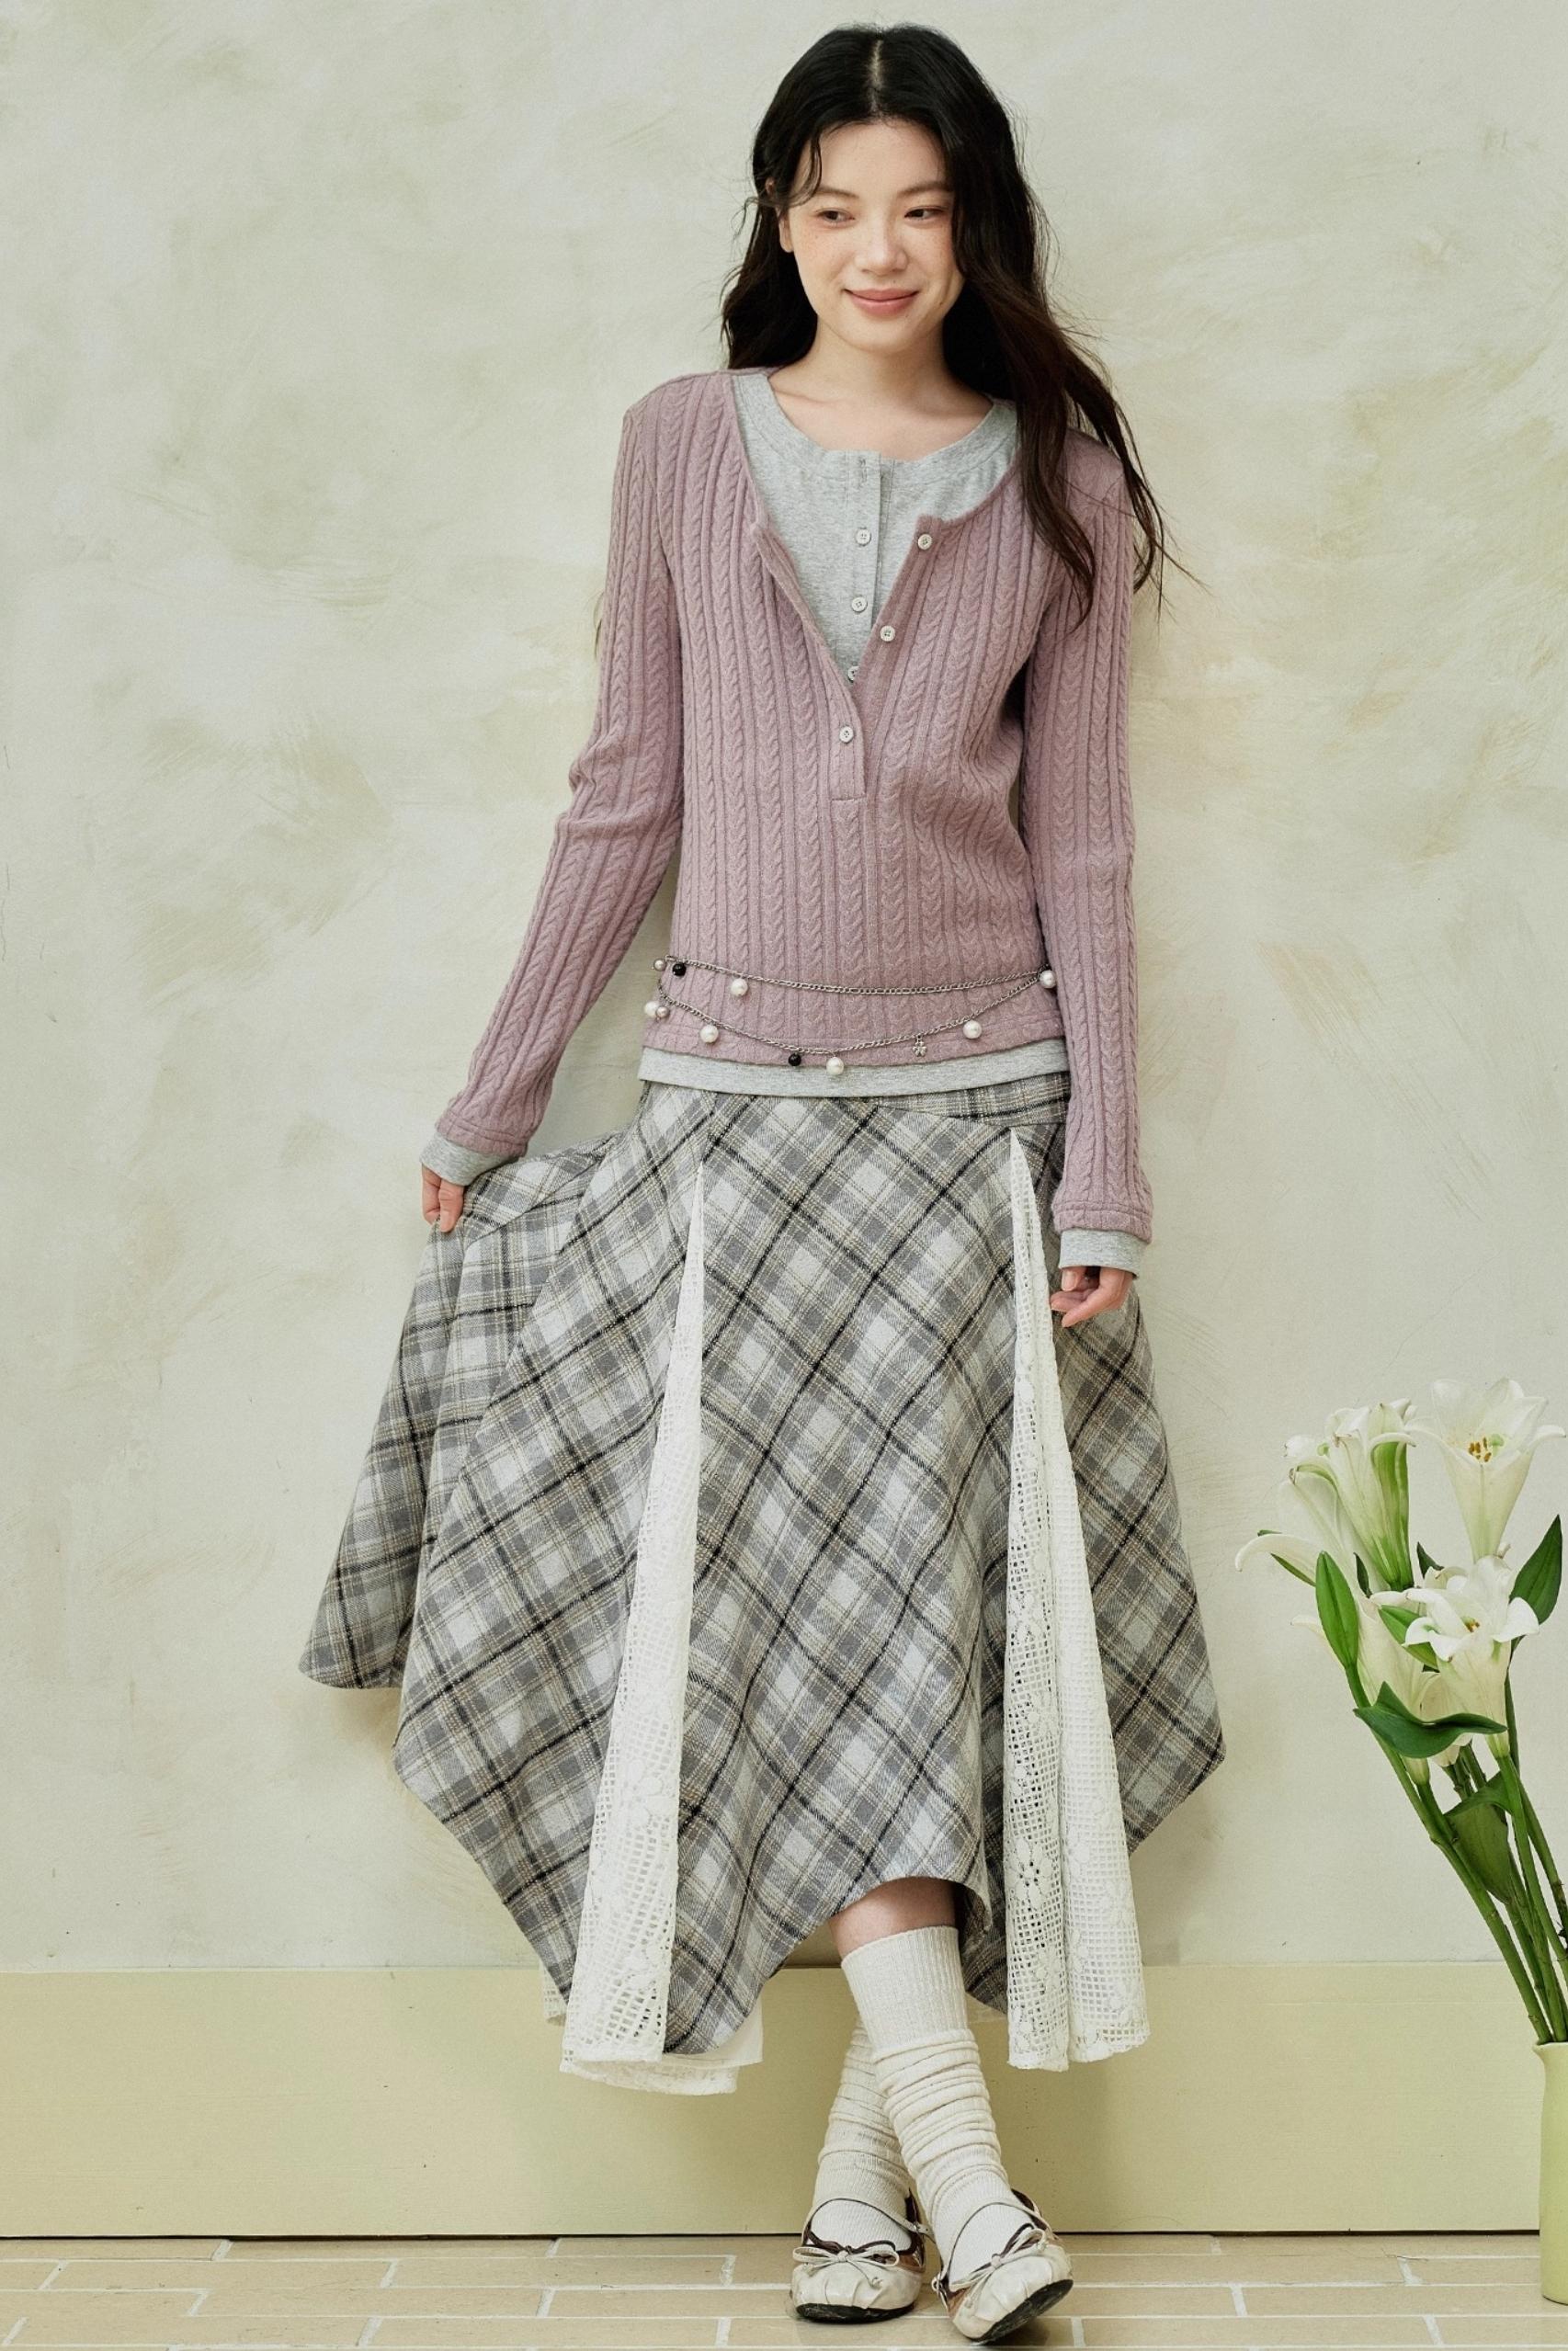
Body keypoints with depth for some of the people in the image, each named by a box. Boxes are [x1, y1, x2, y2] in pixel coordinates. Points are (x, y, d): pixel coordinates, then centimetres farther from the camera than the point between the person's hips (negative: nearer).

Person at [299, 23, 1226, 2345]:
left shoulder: (1057, 481, 5)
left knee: (928, 1591, -4)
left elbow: (1080, 842, 4)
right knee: (806, 1583, -11)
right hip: (736, 1091, 0)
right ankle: (961, 2163, -12)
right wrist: (489, 1104, 9)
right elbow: (626, 799, 9)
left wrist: (1106, 1179, -2)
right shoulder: (684, 442, 6)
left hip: (978, 1101, 0)